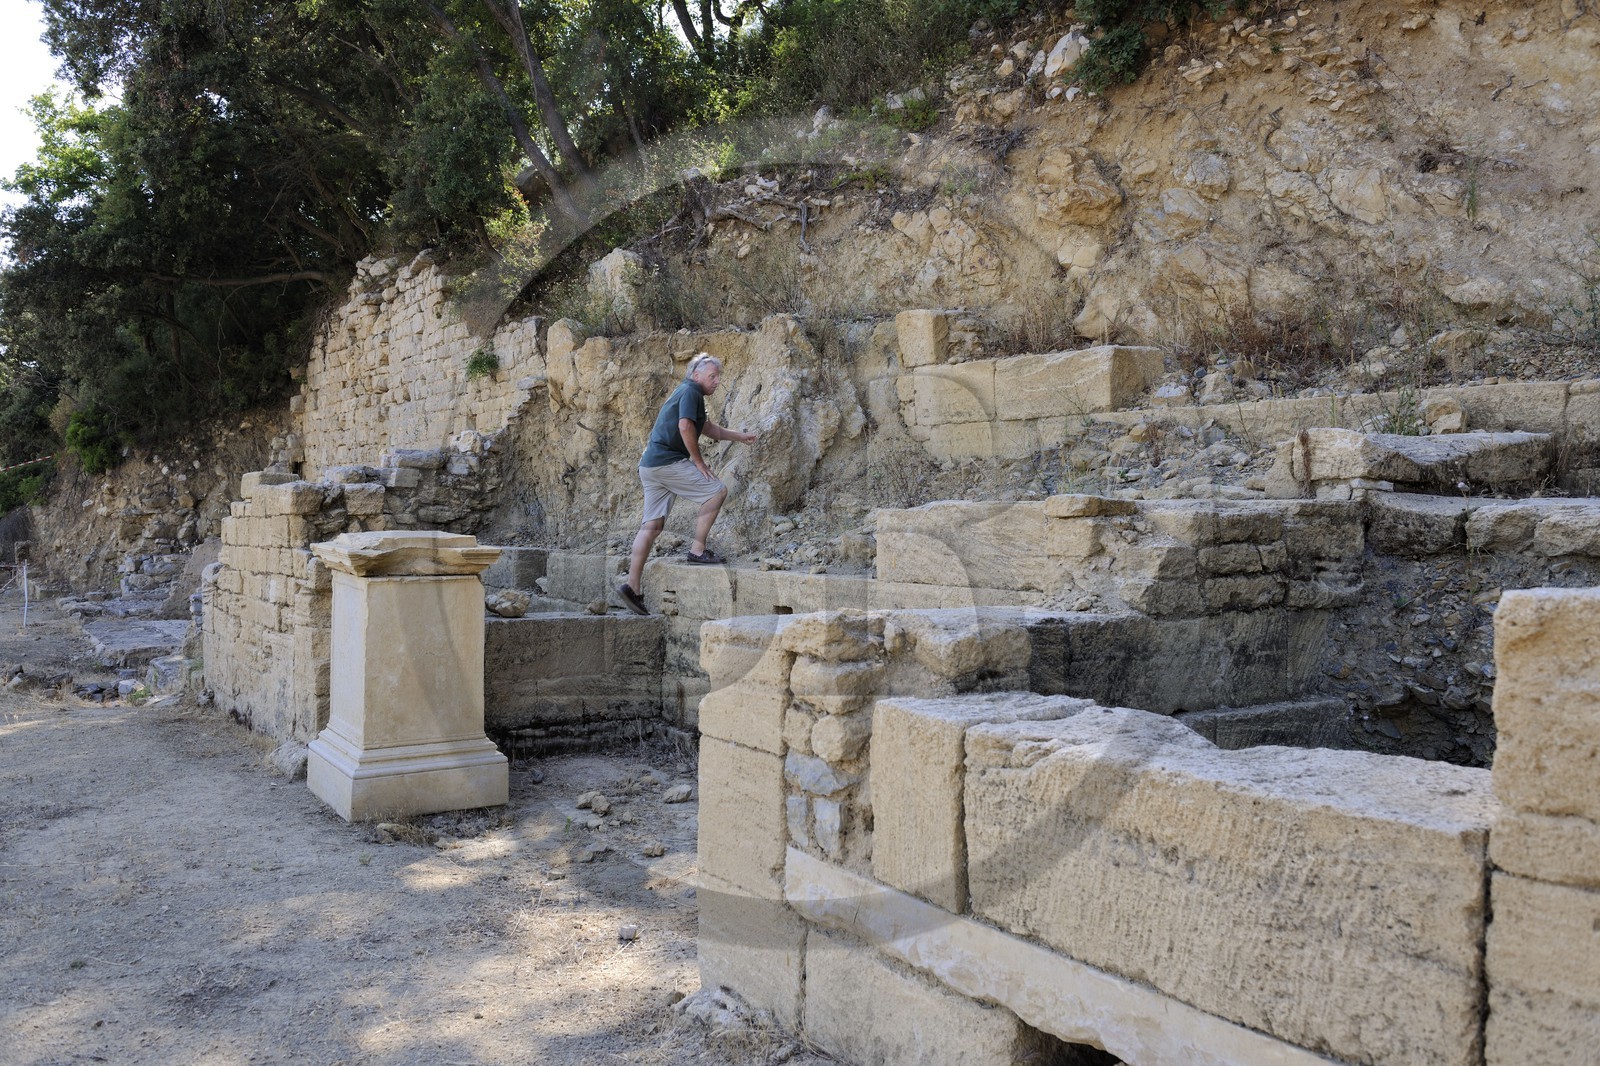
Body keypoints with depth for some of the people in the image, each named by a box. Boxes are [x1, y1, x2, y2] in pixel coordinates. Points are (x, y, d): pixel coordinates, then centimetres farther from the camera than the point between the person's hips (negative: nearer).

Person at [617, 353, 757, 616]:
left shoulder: (686, 393, 27)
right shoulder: (691, 392, -5)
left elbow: (710, 429, 40)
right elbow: (685, 427, -19)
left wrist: (740, 436, 42)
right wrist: (699, 461, -11)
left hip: (651, 465, 10)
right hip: (667, 462, -10)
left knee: (652, 524, 6)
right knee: (717, 491, -5)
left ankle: (632, 586, 3)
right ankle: (698, 550, -5)